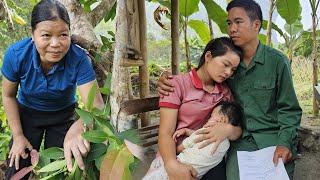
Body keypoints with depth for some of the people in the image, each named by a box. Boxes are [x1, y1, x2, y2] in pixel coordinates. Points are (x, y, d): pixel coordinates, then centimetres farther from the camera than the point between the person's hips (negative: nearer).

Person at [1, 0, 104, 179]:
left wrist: (78, 127, -63)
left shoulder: (79, 59, -34)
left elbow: (96, 104, -41)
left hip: (63, 116, -1)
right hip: (28, 114, 1)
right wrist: (18, 135, -7)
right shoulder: (16, 55, -28)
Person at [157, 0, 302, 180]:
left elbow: (289, 109, -1)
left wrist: (285, 143, -16)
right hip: (240, 142, 2)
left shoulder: (277, 61, -4)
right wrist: (169, 84, -8)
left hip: (273, 140, -1)